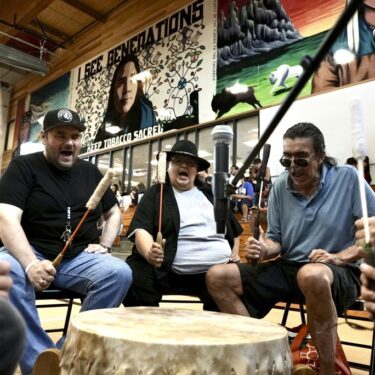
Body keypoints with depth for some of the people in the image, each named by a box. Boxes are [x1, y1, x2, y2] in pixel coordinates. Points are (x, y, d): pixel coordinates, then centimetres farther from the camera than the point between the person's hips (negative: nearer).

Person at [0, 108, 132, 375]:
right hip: (30, 253, -3)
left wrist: (104, 245, 3)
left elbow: (114, 213, 22)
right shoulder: (23, 167, -1)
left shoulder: (90, 171, 12)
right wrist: (30, 263, -32)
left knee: (120, 273, -25)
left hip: (80, 257, 3)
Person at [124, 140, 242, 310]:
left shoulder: (211, 193, 19)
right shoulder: (155, 194, 10)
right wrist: (149, 253, -24)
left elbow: (233, 230, 29)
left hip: (219, 270, 3)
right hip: (171, 270, -2)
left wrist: (234, 254, 14)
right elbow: (141, 229, -5)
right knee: (136, 277, -28)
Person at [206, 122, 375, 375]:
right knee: (218, 277, -10)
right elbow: (276, 239, 11)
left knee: (312, 275, -42)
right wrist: (265, 249, -12)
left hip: (341, 274, -4)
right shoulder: (280, 187, 3)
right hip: (287, 269, 5)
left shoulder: (348, 178, -7)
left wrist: (339, 257, -20)